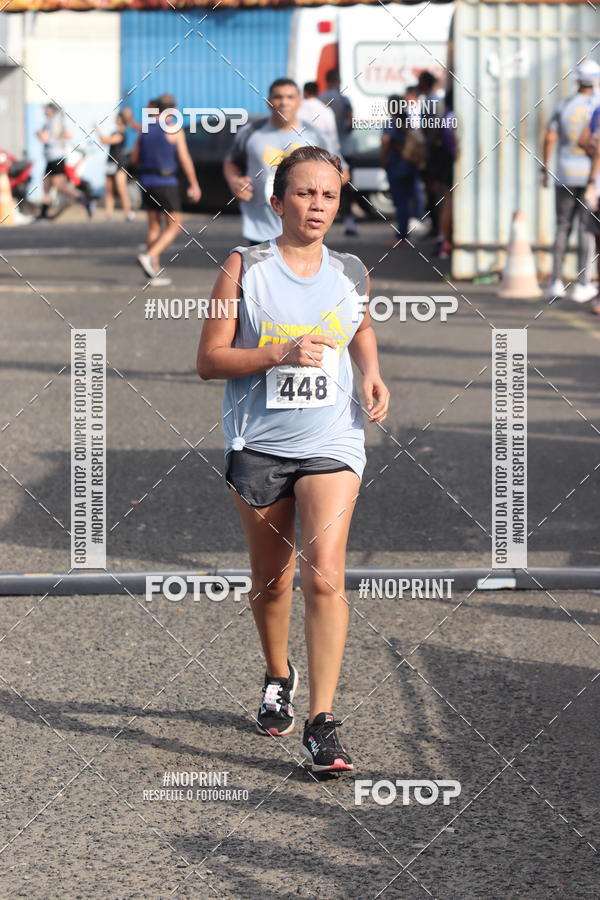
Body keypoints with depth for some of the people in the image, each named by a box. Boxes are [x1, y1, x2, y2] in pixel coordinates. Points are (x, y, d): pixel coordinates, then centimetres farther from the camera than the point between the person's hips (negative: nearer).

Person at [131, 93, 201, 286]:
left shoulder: (145, 130, 8)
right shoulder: (175, 131, -8)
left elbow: (134, 159, 9)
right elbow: (185, 160, -11)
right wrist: (194, 185, -4)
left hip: (147, 183, 6)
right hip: (166, 182, -6)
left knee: (154, 226, 11)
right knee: (174, 226, 2)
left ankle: (155, 272, 9)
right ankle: (149, 257, -18)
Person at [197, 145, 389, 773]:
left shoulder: (352, 274, 6)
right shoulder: (244, 267, -4)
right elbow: (209, 359, -6)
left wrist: (372, 373, 8)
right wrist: (279, 354, -19)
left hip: (331, 442, 1)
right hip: (258, 443, 0)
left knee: (324, 576, -14)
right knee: (271, 580, 13)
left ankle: (321, 725, -14)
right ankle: (278, 676, 42)